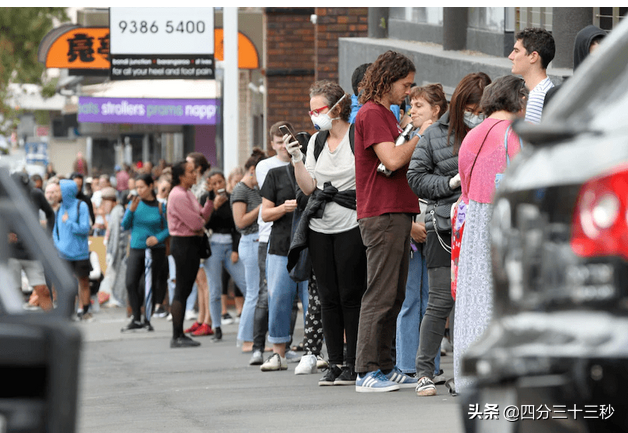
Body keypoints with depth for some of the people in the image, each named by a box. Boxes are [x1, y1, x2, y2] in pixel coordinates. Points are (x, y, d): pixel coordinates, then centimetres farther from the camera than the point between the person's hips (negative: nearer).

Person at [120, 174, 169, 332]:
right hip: (136, 249, 2)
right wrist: (131, 210, -11)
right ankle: (136, 319, -1)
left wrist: (158, 238, -16)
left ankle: (147, 319, 12)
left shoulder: (160, 206, -1)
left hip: (156, 250, -2)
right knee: (131, 283, -10)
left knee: (150, 286, 0)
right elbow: (125, 226, 4)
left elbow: (168, 228, 1)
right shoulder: (135, 203, 5)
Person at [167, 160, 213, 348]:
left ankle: (179, 334, 16)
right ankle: (177, 336, -6)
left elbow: (203, 216, 11)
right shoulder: (177, 195, -16)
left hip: (192, 243, 10)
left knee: (185, 290, 11)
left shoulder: (188, 194, 16)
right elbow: (195, 223, -20)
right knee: (181, 291, -8)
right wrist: (202, 224, 2)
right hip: (183, 243, -10)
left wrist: (210, 200, 0)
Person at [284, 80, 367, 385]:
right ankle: (335, 363, 9)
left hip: (351, 226, -6)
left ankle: (352, 363, 2)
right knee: (328, 297, 5)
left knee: (351, 295, -4)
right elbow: (308, 187, 11)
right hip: (320, 228, 6)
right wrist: (296, 158, -1)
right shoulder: (315, 142, 13)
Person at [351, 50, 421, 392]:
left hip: (397, 214, 10)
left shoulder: (386, 115, 21)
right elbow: (392, 160, -19)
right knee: (380, 295, -10)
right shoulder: (371, 114, -10)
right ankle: (366, 371, -9)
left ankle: (384, 368, 14)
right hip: (381, 215, -10)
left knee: (394, 296, 10)